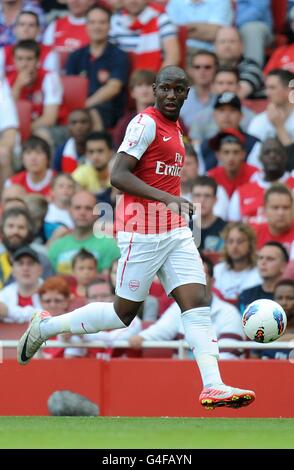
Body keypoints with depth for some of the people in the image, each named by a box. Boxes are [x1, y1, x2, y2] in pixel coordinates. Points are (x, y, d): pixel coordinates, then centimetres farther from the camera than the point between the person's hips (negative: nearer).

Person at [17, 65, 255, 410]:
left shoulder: (174, 128, 15)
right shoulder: (146, 123, -12)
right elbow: (118, 175, -21)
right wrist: (167, 198, -27)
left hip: (175, 232, 8)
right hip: (142, 231, -8)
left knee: (197, 304, -5)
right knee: (124, 313, 1)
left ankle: (213, 387, -11)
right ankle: (45, 326, 19)